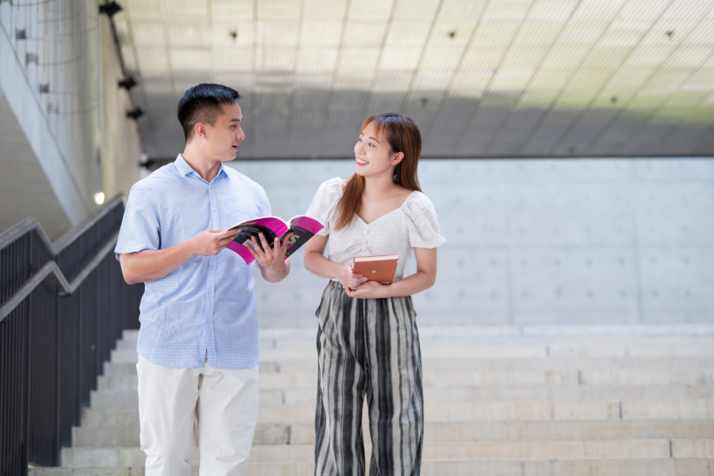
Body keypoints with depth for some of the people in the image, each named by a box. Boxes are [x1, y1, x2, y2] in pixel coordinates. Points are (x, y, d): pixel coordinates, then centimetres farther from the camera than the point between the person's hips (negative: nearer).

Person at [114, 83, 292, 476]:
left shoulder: (250, 193, 10)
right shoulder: (151, 192, -1)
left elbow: (273, 273, 11)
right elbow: (132, 268, -7)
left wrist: (276, 265, -14)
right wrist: (193, 247, -17)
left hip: (233, 351, 3)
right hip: (169, 348, -3)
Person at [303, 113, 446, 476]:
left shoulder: (414, 207, -7)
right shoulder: (333, 194, -1)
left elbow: (427, 275, -1)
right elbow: (310, 256, 5)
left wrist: (383, 290, -18)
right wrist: (339, 271, -16)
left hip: (390, 314, -1)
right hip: (338, 313, 2)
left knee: (394, 416, 4)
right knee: (337, 419, 4)